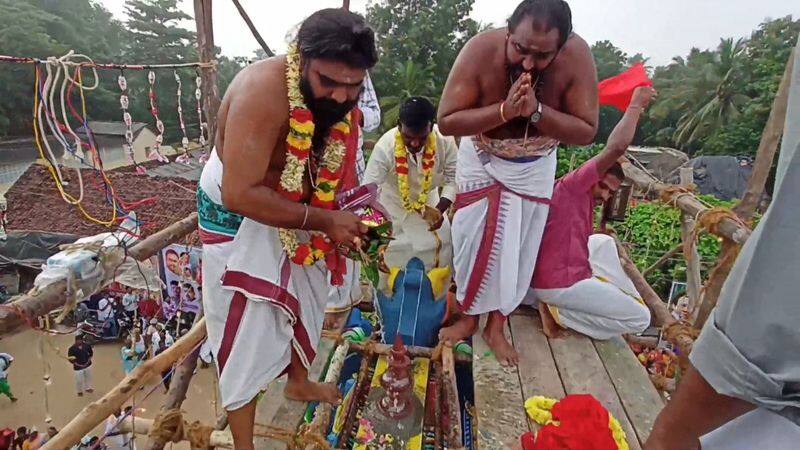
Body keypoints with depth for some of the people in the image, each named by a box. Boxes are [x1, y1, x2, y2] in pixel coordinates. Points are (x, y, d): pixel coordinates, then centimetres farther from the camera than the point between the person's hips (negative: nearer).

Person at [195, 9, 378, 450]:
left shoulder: (338, 96, -10)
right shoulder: (263, 92, -33)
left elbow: (333, 164, 3)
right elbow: (240, 194, -35)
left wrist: (349, 212, -14)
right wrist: (324, 221, -32)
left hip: (291, 209, 8)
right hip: (238, 216, -7)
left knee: (301, 298, 22)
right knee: (247, 330, 0)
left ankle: (298, 381, 50)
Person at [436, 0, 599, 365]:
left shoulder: (577, 56, -26)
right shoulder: (481, 50, -29)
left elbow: (587, 132, -22)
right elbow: (446, 122, -28)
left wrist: (536, 111, -38)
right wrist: (504, 110, -40)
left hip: (534, 166, 1)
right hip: (481, 158, 0)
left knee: (517, 249, 5)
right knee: (472, 241, 3)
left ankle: (496, 326, 24)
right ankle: (468, 316, 26)